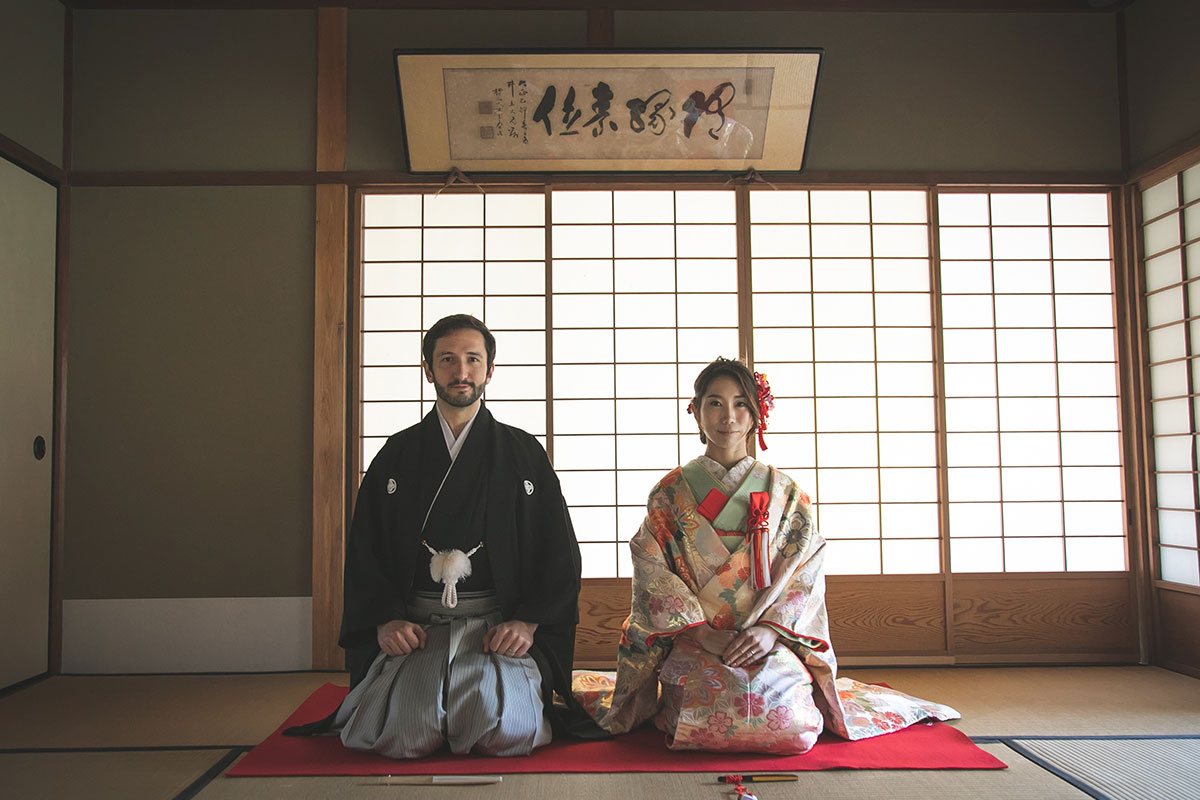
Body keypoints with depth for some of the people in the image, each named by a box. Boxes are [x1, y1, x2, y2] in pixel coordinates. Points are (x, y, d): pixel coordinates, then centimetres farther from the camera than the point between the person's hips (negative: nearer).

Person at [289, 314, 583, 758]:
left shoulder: (523, 453, 10)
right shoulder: (396, 455, 13)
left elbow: (559, 554, 7)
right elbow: (363, 552, 10)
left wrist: (527, 622, -8)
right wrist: (385, 621, -7)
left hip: (499, 626, 0)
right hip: (414, 628, 1)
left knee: (501, 725, -26)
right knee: (400, 730, -23)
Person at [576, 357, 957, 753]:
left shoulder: (785, 493, 10)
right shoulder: (672, 491, 7)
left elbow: (806, 572, 4)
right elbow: (652, 572, 0)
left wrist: (771, 628, -12)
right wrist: (700, 631, -13)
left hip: (773, 644, 2)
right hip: (693, 646, -1)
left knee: (793, 727, -21)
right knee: (710, 725, -26)